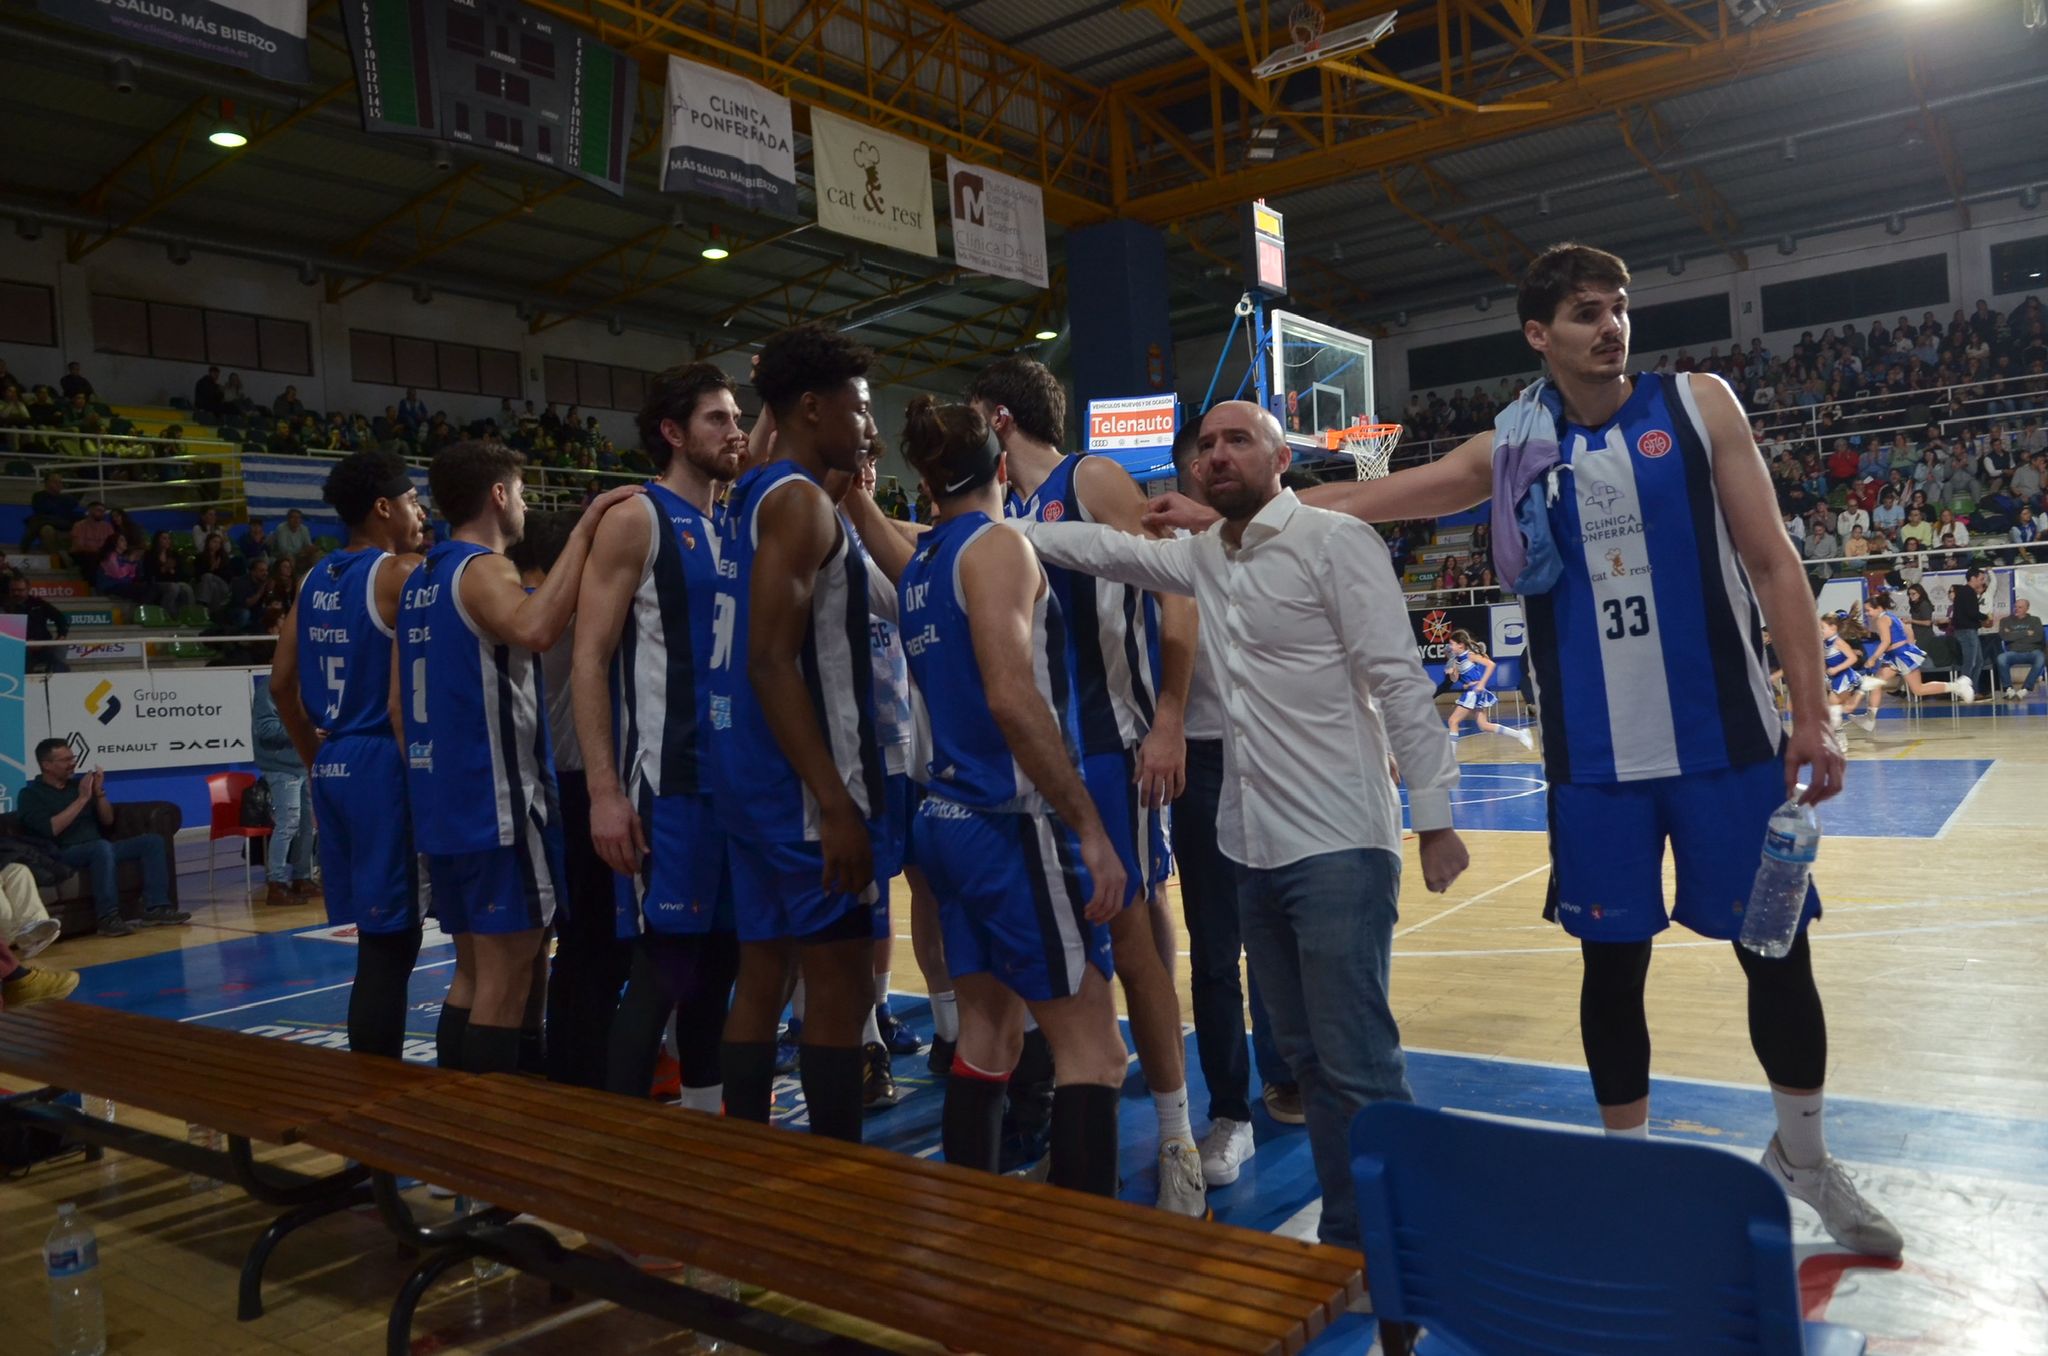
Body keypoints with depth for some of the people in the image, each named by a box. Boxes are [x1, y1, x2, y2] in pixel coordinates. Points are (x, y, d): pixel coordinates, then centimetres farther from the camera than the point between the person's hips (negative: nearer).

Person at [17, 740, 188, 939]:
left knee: (152, 841, -12)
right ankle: (108, 918, -38)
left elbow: (108, 821, 16)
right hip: (64, 854, -6)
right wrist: (82, 798, -12)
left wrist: (99, 793, 1)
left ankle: (155, 908, -22)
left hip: (99, 849, 6)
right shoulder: (31, 794, 2)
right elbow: (51, 829, -15)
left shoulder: (78, 783, 18)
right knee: (102, 847, -38)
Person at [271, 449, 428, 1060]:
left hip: (335, 765, 8)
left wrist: (316, 756, 22)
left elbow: (282, 684, 16)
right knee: (389, 940, -3)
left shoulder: (314, 580, 13)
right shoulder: (401, 573, -10)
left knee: (381, 935, 16)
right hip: (382, 762, -8)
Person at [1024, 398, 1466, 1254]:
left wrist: (1433, 816, -15)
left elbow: (1398, 681, -12)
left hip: (1338, 846, -7)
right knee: (1305, 1055, 14)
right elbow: (1103, 547, 21)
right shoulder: (1202, 555, 12)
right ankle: (1346, 1236, 27)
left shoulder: (1333, 540, -9)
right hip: (1252, 848, 7)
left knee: (1358, 1063, -5)